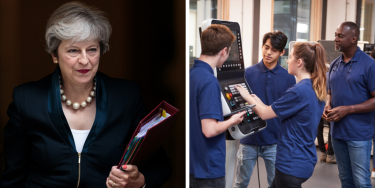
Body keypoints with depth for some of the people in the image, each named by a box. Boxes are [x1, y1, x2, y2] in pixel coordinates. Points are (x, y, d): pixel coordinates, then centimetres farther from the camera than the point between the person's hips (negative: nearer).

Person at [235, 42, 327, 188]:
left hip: (292, 164, -9)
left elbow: (264, 114, -14)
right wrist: (260, 103, 10)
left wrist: (247, 96, 1)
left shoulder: (299, 91, -23)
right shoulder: (316, 89, 6)